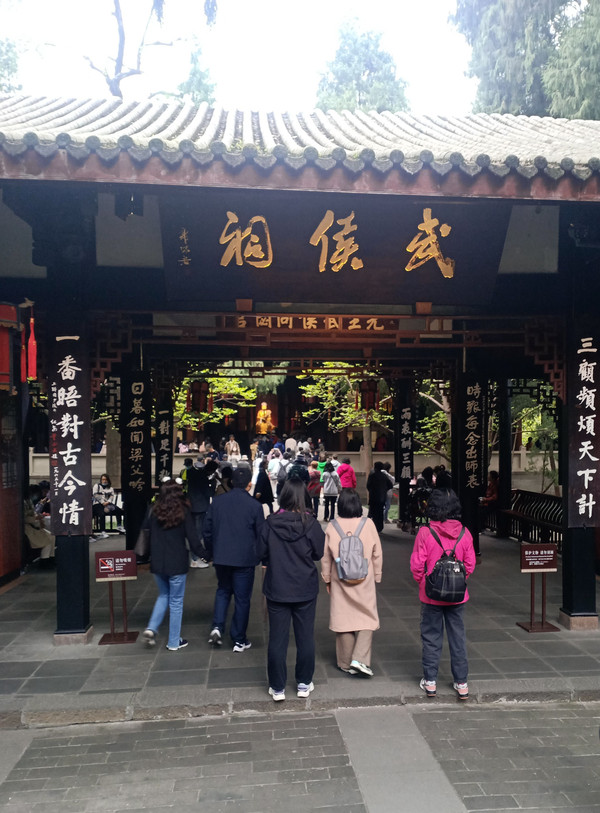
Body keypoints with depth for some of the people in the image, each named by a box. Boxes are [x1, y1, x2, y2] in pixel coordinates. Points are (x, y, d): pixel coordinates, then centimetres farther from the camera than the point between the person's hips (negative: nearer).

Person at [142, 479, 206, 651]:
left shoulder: (154, 511, -1)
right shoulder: (183, 511, -10)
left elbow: (145, 532, 7)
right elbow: (192, 537, -9)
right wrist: (202, 553, 3)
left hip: (157, 563, 3)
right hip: (177, 564, -3)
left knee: (164, 595, 23)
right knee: (176, 601, 8)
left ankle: (151, 628, 6)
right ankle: (174, 642, 14)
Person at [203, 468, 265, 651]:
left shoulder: (217, 502, 0)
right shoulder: (254, 505, -10)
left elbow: (207, 530, 6)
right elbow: (261, 534, -5)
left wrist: (209, 553, 18)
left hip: (221, 557, 3)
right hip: (245, 559, -3)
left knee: (223, 590, 24)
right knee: (242, 598, 8)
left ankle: (217, 627, 6)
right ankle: (239, 640, 17)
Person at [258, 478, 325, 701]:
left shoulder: (271, 523, -11)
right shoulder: (311, 524, -14)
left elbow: (261, 553, -2)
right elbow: (319, 553, -3)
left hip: (276, 589, 0)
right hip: (305, 589, 0)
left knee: (277, 639, 10)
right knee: (305, 637, 14)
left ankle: (277, 688, 19)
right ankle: (304, 684, 25)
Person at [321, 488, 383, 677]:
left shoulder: (332, 527, -7)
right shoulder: (368, 525, -8)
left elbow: (326, 556, 0)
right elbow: (377, 554, -1)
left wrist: (326, 578, 13)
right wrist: (377, 576, 12)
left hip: (340, 583, 1)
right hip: (365, 581, -1)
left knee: (343, 619, 11)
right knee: (367, 619, 10)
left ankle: (346, 663, 20)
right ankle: (360, 659, -2)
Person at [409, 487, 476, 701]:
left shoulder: (425, 532, -15)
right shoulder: (464, 533, -6)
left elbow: (416, 564, -12)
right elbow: (470, 564, -1)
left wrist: (422, 582, 6)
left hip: (431, 595, -2)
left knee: (431, 637, 10)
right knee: (457, 637, 13)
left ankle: (430, 681, 19)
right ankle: (461, 683, 20)